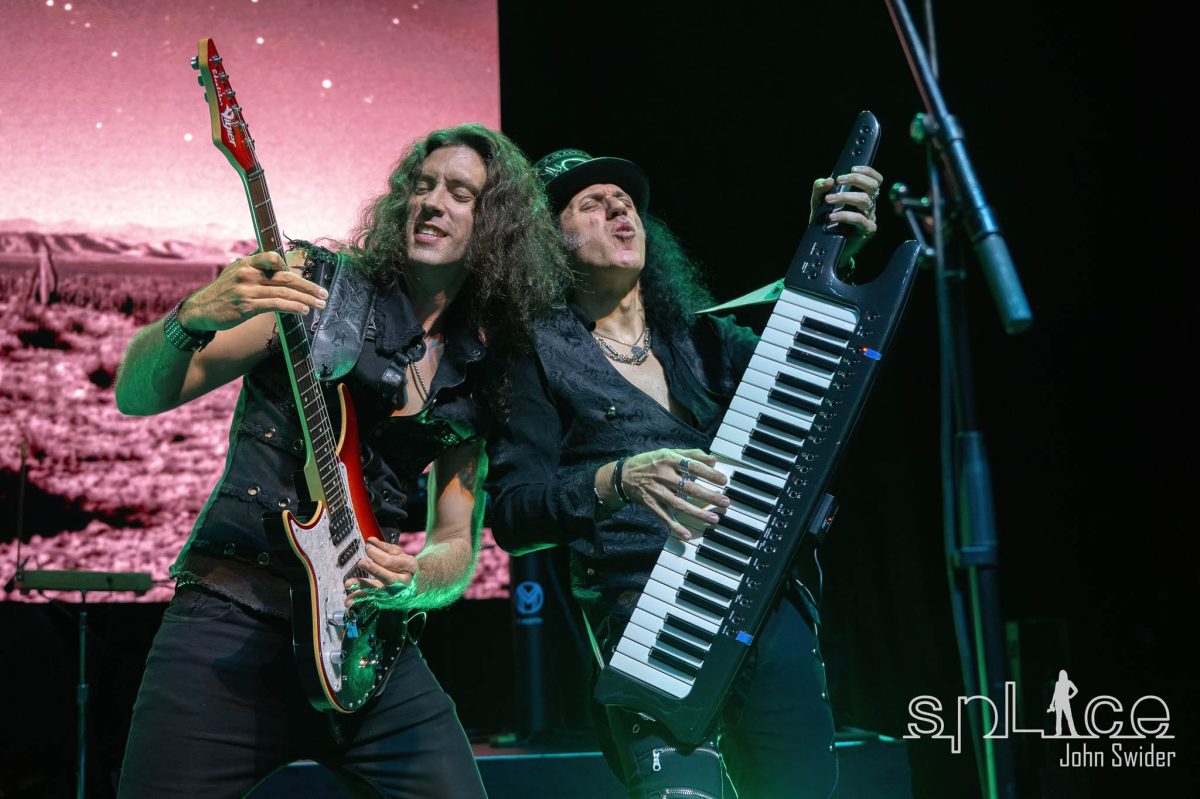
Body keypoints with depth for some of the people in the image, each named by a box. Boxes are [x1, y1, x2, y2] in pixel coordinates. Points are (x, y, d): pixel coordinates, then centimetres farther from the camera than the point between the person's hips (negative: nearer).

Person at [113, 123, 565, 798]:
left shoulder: (482, 369, 10)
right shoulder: (321, 284, -1)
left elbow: (460, 544, 11)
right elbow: (136, 396, -5)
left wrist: (410, 580, -11)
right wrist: (193, 319, -26)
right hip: (233, 621, -3)